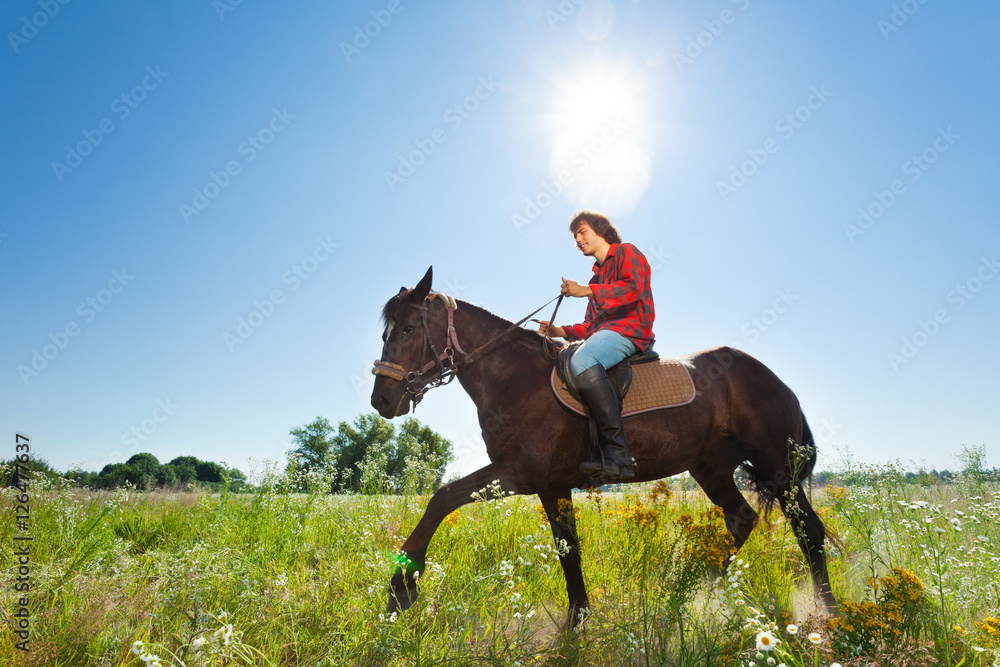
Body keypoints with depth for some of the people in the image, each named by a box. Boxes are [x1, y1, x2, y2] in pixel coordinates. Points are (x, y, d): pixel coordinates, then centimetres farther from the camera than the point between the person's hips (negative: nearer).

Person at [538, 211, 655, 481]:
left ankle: (618, 455, -42)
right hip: (604, 332, 10)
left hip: (629, 328, -10)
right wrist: (559, 331, 7)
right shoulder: (598, 275, 31)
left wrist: (585, 291, -17)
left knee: (582, 362, -37)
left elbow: (633, 289, -14)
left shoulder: (627, 252, 8)